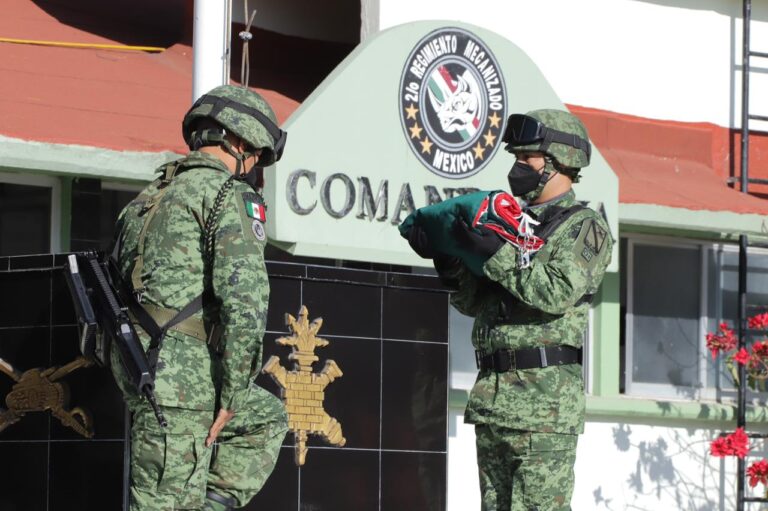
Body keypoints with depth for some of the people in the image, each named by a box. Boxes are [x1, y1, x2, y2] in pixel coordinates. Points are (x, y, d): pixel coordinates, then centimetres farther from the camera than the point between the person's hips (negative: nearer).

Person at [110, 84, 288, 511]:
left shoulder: (152, 195, 22)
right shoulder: (228, 194, -6)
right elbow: (244, 299, -16)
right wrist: (232, 395, -12)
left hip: (133, 362, 9)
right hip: (180, 372, -9)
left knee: (266, 419, 24)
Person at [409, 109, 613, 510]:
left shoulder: (584, 228, -2)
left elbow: (558, 292, -18)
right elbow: (473, 302, 18)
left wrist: (495, 253, -20)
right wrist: (448, 259, 0)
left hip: (545, 399, -8)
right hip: (492, 395, 8)